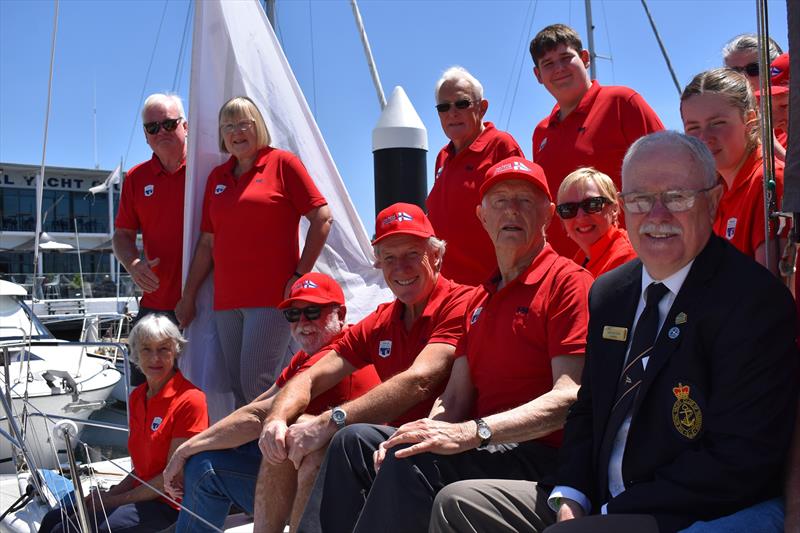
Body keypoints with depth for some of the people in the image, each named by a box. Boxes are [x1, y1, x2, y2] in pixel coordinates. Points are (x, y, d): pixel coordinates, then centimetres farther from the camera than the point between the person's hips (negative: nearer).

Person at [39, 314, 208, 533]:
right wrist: (112, 493, -2)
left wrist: (115, 500, -11)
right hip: (142, 496, 8)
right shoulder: (137, 396, 11)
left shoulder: (190, 400, -16)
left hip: (169, 506, -8)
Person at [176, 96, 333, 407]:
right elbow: (207, 242, 20)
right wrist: (188, 296, 17)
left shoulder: (282, 163, 1)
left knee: (257, 385, -12)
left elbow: (322, 218, -4)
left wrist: (301, 274, -9)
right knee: (238, 388, 7)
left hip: (271, 296, -6)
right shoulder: (217, 177, 17)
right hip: (227, 300, 6)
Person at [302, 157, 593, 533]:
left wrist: (470, 432, -27)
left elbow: (570, 397, -18)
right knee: (355, 441, 0)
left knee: (412, 461, -30)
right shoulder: (480, 300, 19)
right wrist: (429, 432, -11)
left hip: (541, 455, -8)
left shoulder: (567, 282, -7)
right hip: (484, 447, 8)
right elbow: (454, 399, 12)